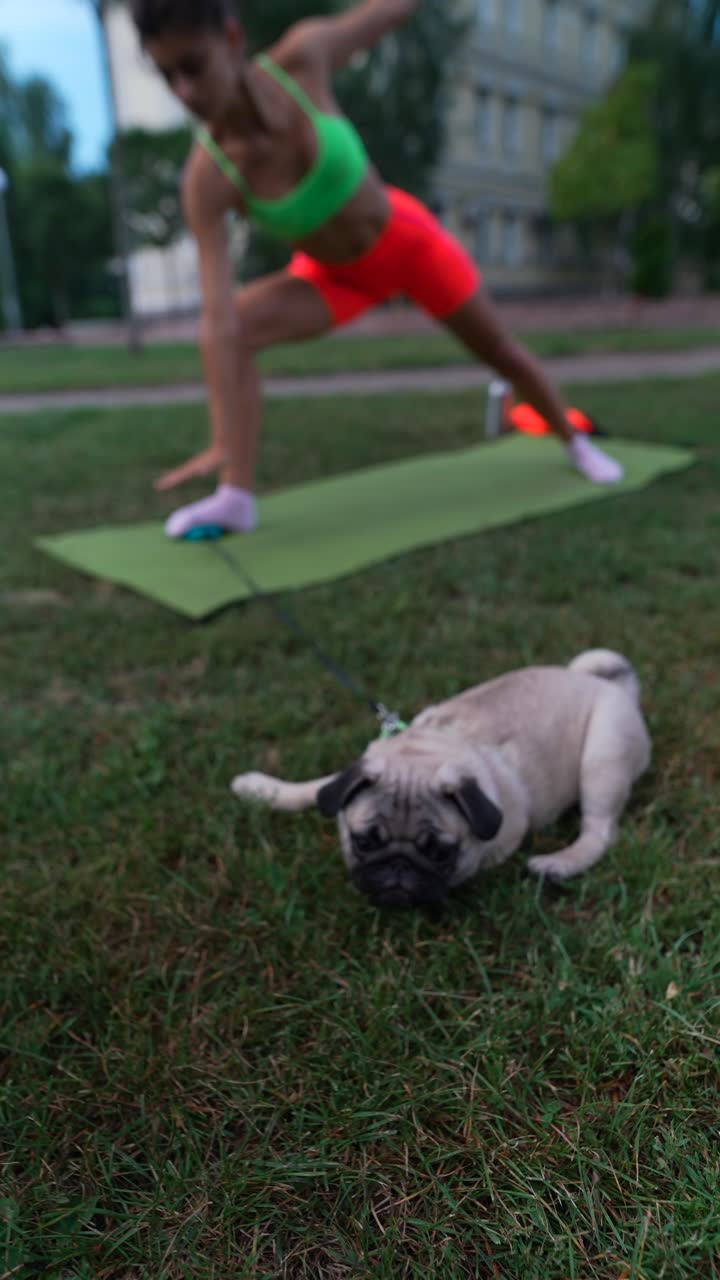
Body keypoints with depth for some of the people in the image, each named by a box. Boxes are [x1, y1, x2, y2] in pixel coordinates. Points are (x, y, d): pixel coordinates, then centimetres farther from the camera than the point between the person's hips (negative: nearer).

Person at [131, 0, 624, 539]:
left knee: (502, 353, 11)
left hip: (408, 238, 1)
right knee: (232, 326, -25)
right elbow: (219, 317, -35)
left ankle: (576, 442, 38)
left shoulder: (303, 55, -29)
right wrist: (222, 441, -41)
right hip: (336, 274, 0)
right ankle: (237, 495, -21)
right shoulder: (206, 181, -29)